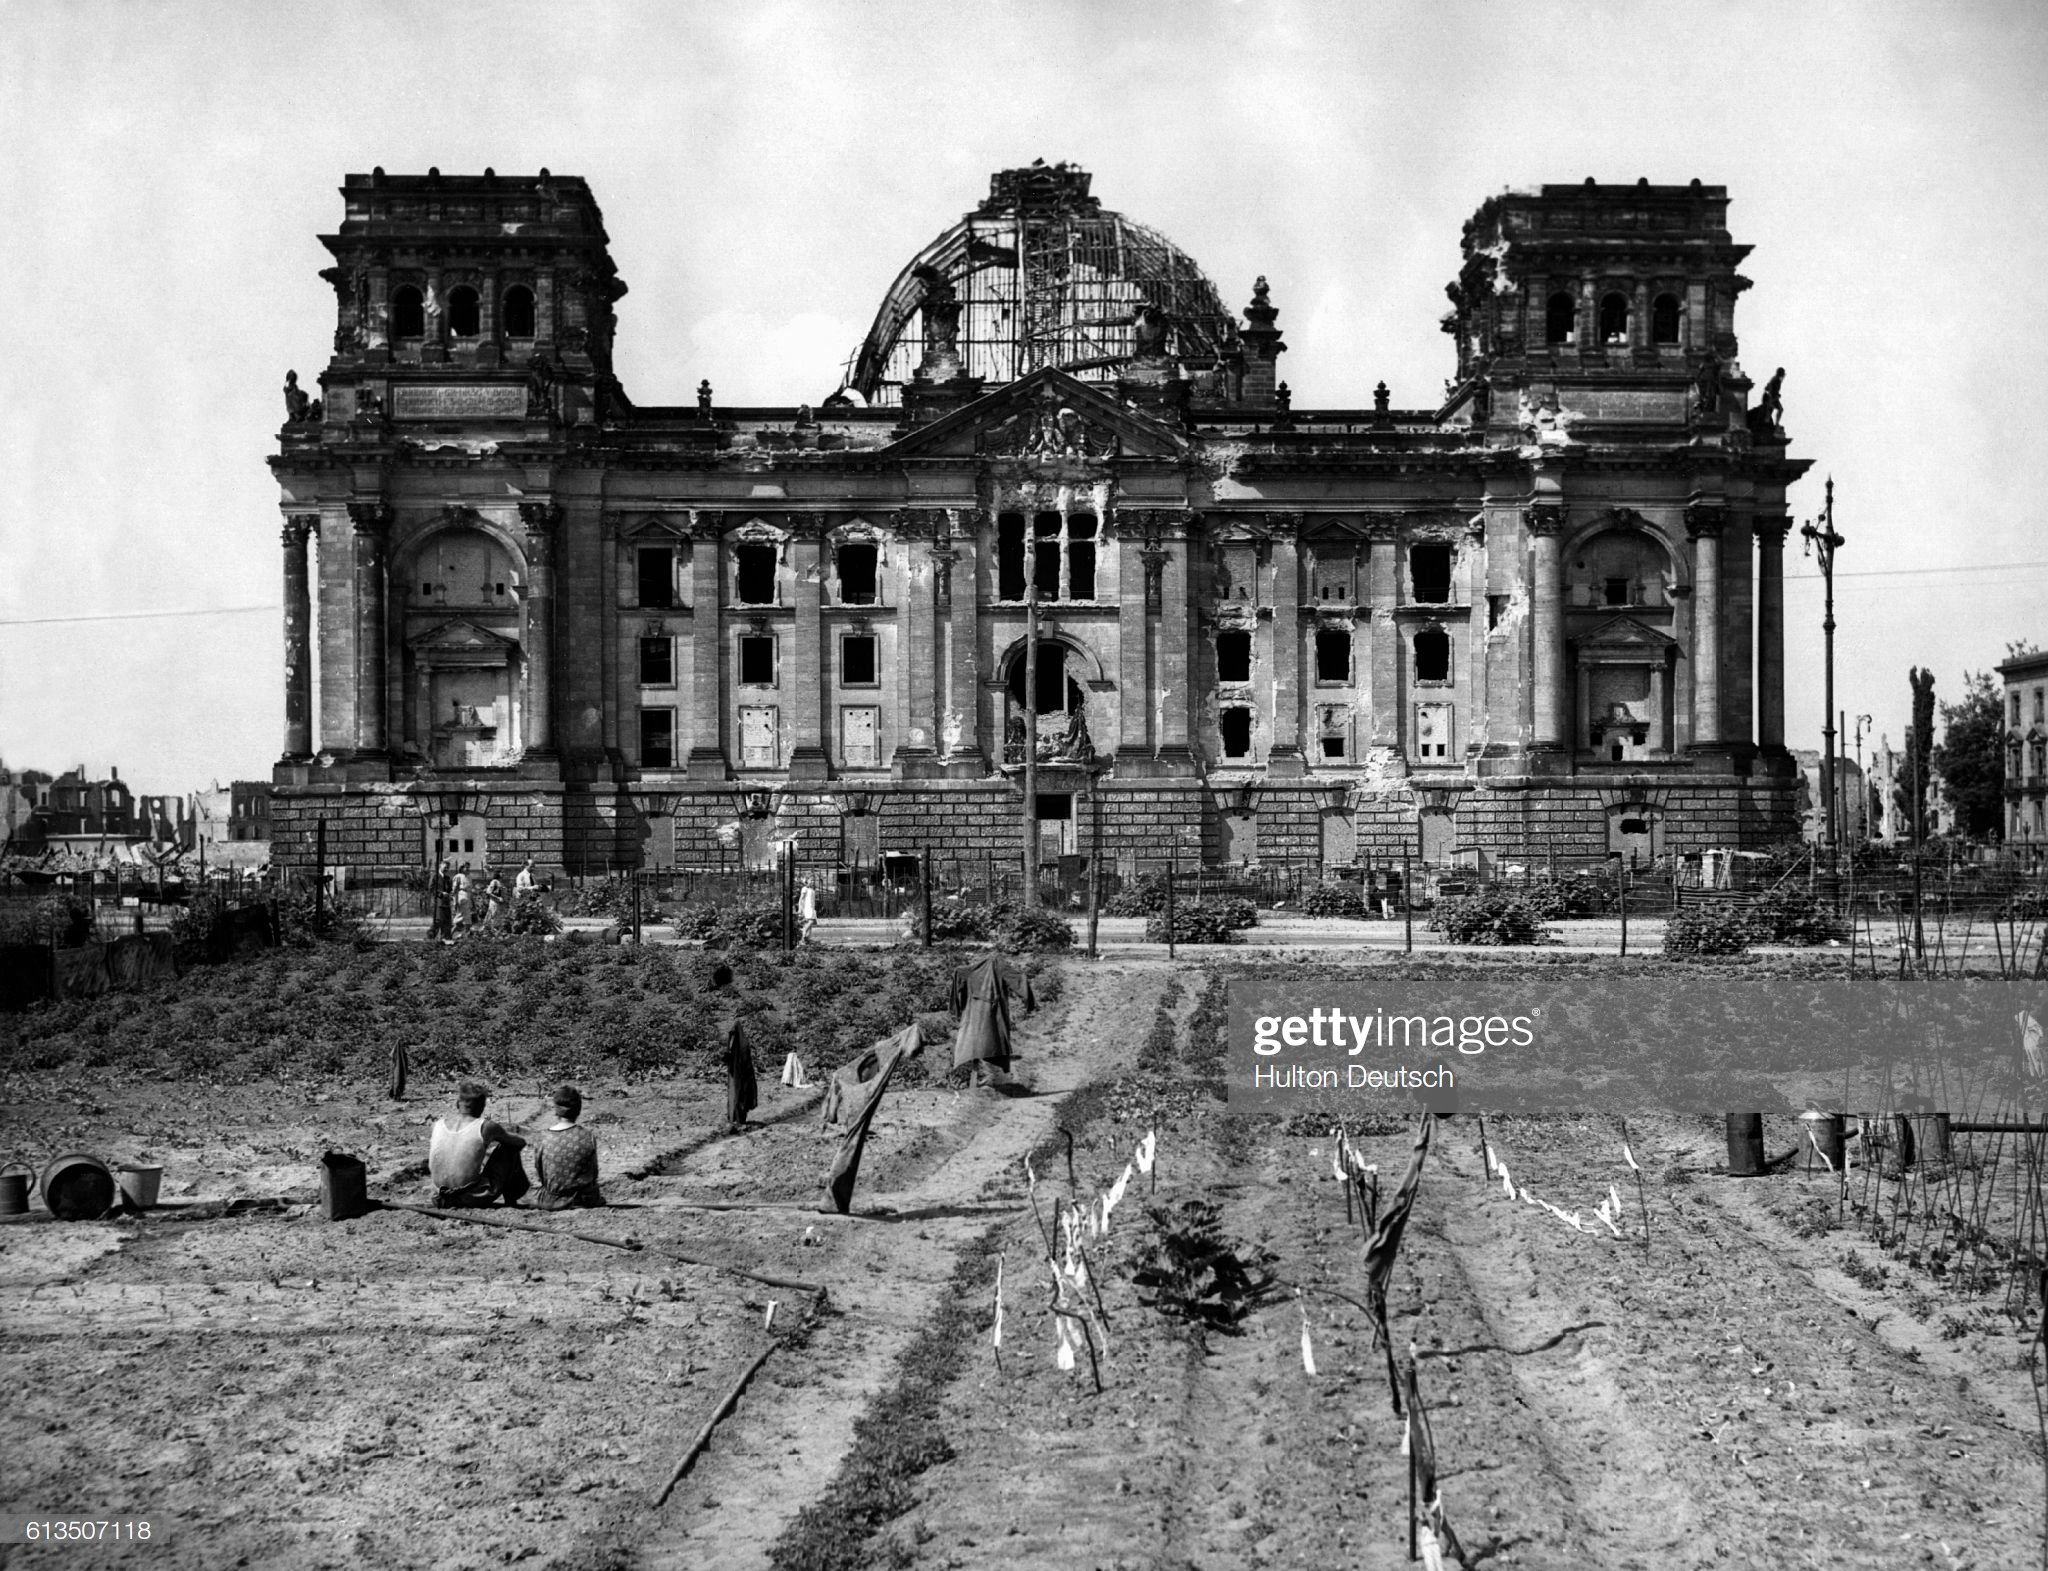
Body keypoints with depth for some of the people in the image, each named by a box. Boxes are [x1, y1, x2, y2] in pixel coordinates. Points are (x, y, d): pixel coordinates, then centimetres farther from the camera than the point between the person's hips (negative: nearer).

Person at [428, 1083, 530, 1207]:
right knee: (511, 1147, 13)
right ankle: (511, 1200, 23)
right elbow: (521, 1143, 4)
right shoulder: (486, 1126, -10)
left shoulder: (438, 1125, 0)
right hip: (476, 1198, -4)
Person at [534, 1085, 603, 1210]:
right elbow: (593, 1174, -3)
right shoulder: (588, 1138, -14)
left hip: (551, 1203, 1)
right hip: (583, 1201, 0)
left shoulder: (544, 1140, -12)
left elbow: (538, 1174, -1)